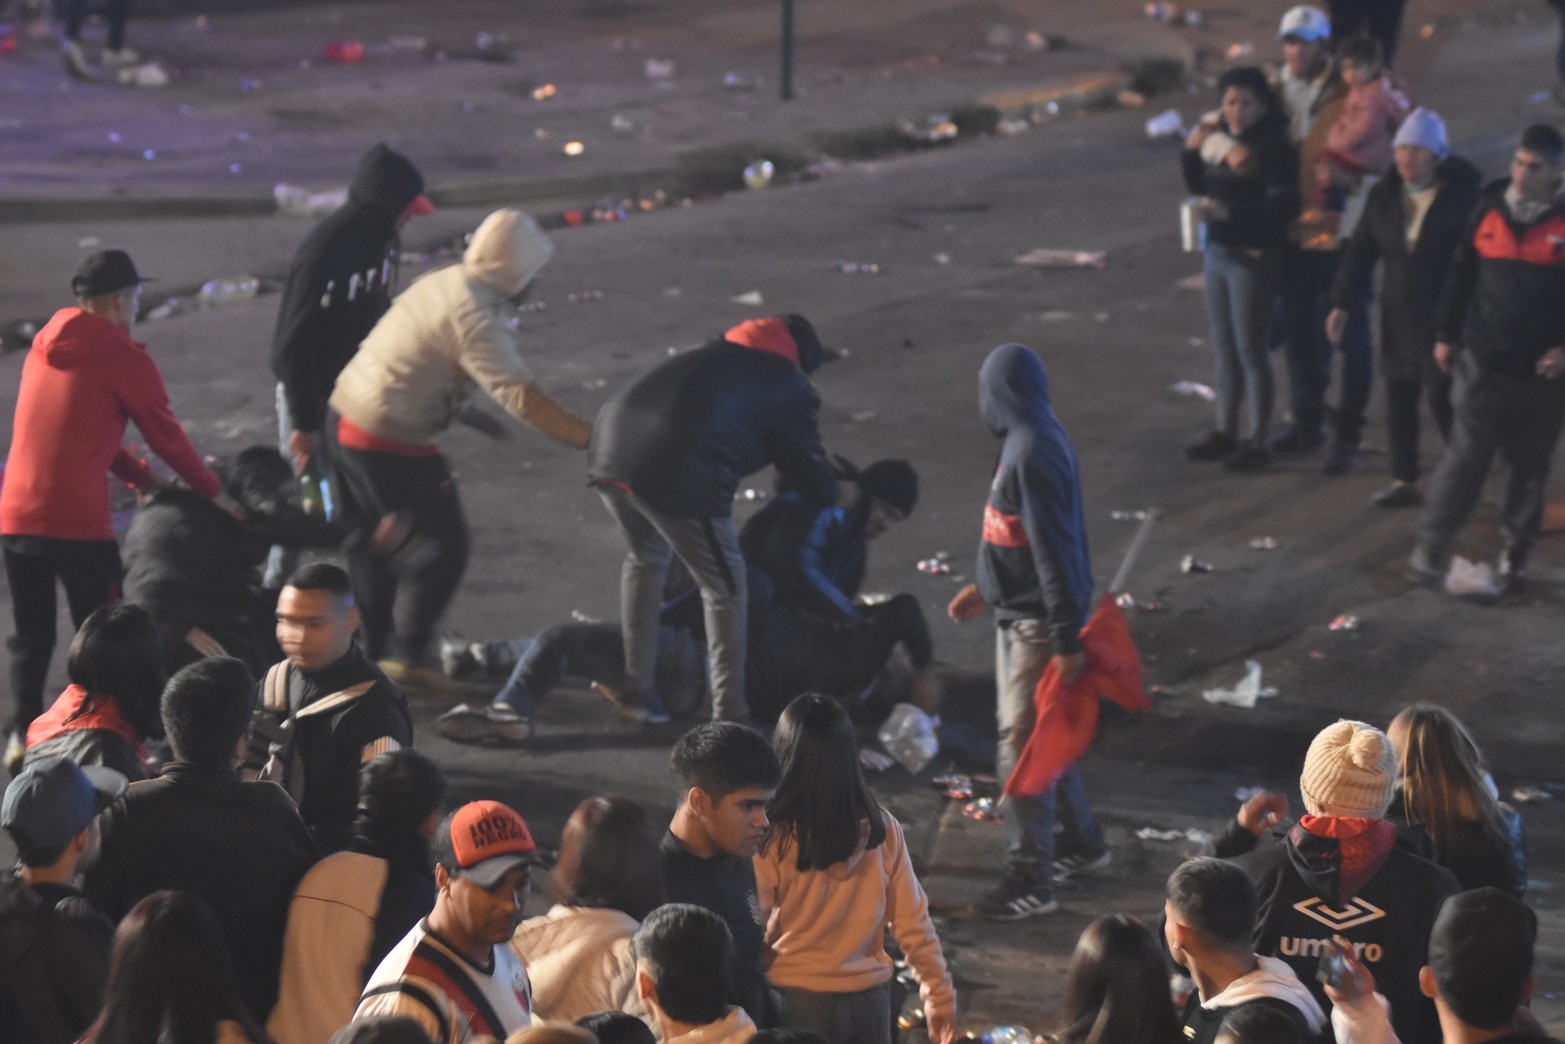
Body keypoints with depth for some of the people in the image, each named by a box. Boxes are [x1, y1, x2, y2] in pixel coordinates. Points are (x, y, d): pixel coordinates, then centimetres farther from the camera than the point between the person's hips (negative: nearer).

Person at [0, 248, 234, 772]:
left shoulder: (43, 349, 14)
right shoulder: (124, 360, -6)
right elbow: (169, 438, 1)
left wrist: (138, 474, 27)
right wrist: (216, 493, 15)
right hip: (79, 525, -6)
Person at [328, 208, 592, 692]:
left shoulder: (442, 282, 6)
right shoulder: (476, 318, -21)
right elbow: (522, 397, -26)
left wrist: (465, 409, 23)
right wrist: (590, 437, -24)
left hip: (346, 415, 9)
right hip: (389, 442, -9)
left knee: (370, 543, 19)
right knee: (441, 547, 2)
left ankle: (372, 651, 28)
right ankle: (408, 657, 3)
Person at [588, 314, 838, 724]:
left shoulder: (717, 354, 32)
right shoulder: (789, 388, 13)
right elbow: (807, 465, 19)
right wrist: (827, 500, 40)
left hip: (610, 444, 7)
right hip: (678, 473, -7)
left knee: (647, 558, 32)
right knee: (725, 588, 10)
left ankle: (637, 686, 37)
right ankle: (729, 714, 14)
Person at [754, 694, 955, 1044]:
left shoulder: (772, 839, -14)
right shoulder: (882, 830, -3)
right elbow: (913, 924, 2)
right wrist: (939, 996, 11)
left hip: (798, 1002, -3)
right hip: (869, 1000, 3)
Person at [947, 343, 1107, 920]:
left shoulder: (1033, 454, -24)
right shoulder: (1031, 440, 7)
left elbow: (1054, 548, -25)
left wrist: (1067, 640, -24)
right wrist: (984, 588, 26)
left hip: (1038, 623, -10)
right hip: (1020, 613, 10)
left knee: (1022, 745, -7)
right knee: (1038, 736, 21)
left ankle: (1030, 880, -2)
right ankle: (1082, 840, 36)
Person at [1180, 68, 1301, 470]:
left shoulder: (1274, 148, -14)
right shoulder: (1221, 138, 8)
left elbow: (1285, 205, -20)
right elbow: (1199, 185, 18)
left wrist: (1231, 211, -25)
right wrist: (1192, 151, 1)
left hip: (1253, 257, -8)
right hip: (1218, 252, 8)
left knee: (1251, 349, -3)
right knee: (1225, 347, 15)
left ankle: (1258, 441, 4)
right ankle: (1226, 432, 26)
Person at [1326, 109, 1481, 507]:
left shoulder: (1463, 195, -11)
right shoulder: (1384, 196, 4)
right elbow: (1360, 250, 8)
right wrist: (1341, 303, 2)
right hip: (1399, 315, 6)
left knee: (1440, 393, -8)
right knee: (1399, 396, 8)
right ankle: (1404, 482, 18)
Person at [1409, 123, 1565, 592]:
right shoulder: (1489, 210, 3)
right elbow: (1461, 276, 10)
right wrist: (1446, 334, 9)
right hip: (1485, 360, 0)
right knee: (1466, 456, -5)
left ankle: (1515, 550, 23)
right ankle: (1430, 547, 0)